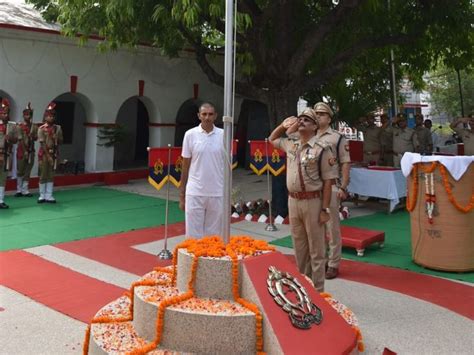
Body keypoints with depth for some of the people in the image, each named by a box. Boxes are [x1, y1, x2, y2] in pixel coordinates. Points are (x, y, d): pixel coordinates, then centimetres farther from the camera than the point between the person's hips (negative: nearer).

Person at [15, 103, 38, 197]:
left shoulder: (34, 127, 7)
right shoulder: (20, 127, -5)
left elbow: (36, 138, 6)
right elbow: (21, 140, -10)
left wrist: (32, 136, -16)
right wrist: (25, 151, -15)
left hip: (31, 151, 3)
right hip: (22, 151, -3)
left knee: (28, 171, 6)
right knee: (20, 171, 4)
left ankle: (25, 190, 11)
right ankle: (19, 190, 13)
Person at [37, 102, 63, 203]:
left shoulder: (58, 128, 6)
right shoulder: (41, 129, -6)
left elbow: (61, 141, 10)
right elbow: (42, 143, -11)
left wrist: (56, 138, -13)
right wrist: (48, 155, -16)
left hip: (54, 154, 4)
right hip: (44, 154, -4)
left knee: (51, 175, 6)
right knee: (43, 175, 3)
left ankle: (49, 196, 11)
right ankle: (42, 195, 13)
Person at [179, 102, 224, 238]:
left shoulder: (223, 135, 2)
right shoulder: (190, 134, 0)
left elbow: (227, 164, 7)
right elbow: (185, 165, 4)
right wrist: (181, 194, 4)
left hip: (217, 193, 1)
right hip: (195, 192, -1)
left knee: (214, 234, 9)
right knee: (193, 234, 5)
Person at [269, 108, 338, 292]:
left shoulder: (322, 148, -10)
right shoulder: (290, 145, 9)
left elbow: (328, 181, -11)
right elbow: (272, 139, 29)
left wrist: (325, 209, -15)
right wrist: (283, 126, 10)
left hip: (313, 202, -6)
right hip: (293, 201, 6)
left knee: (316, 249, 3)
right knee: (299, 248, 16)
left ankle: (317, 291, 13)